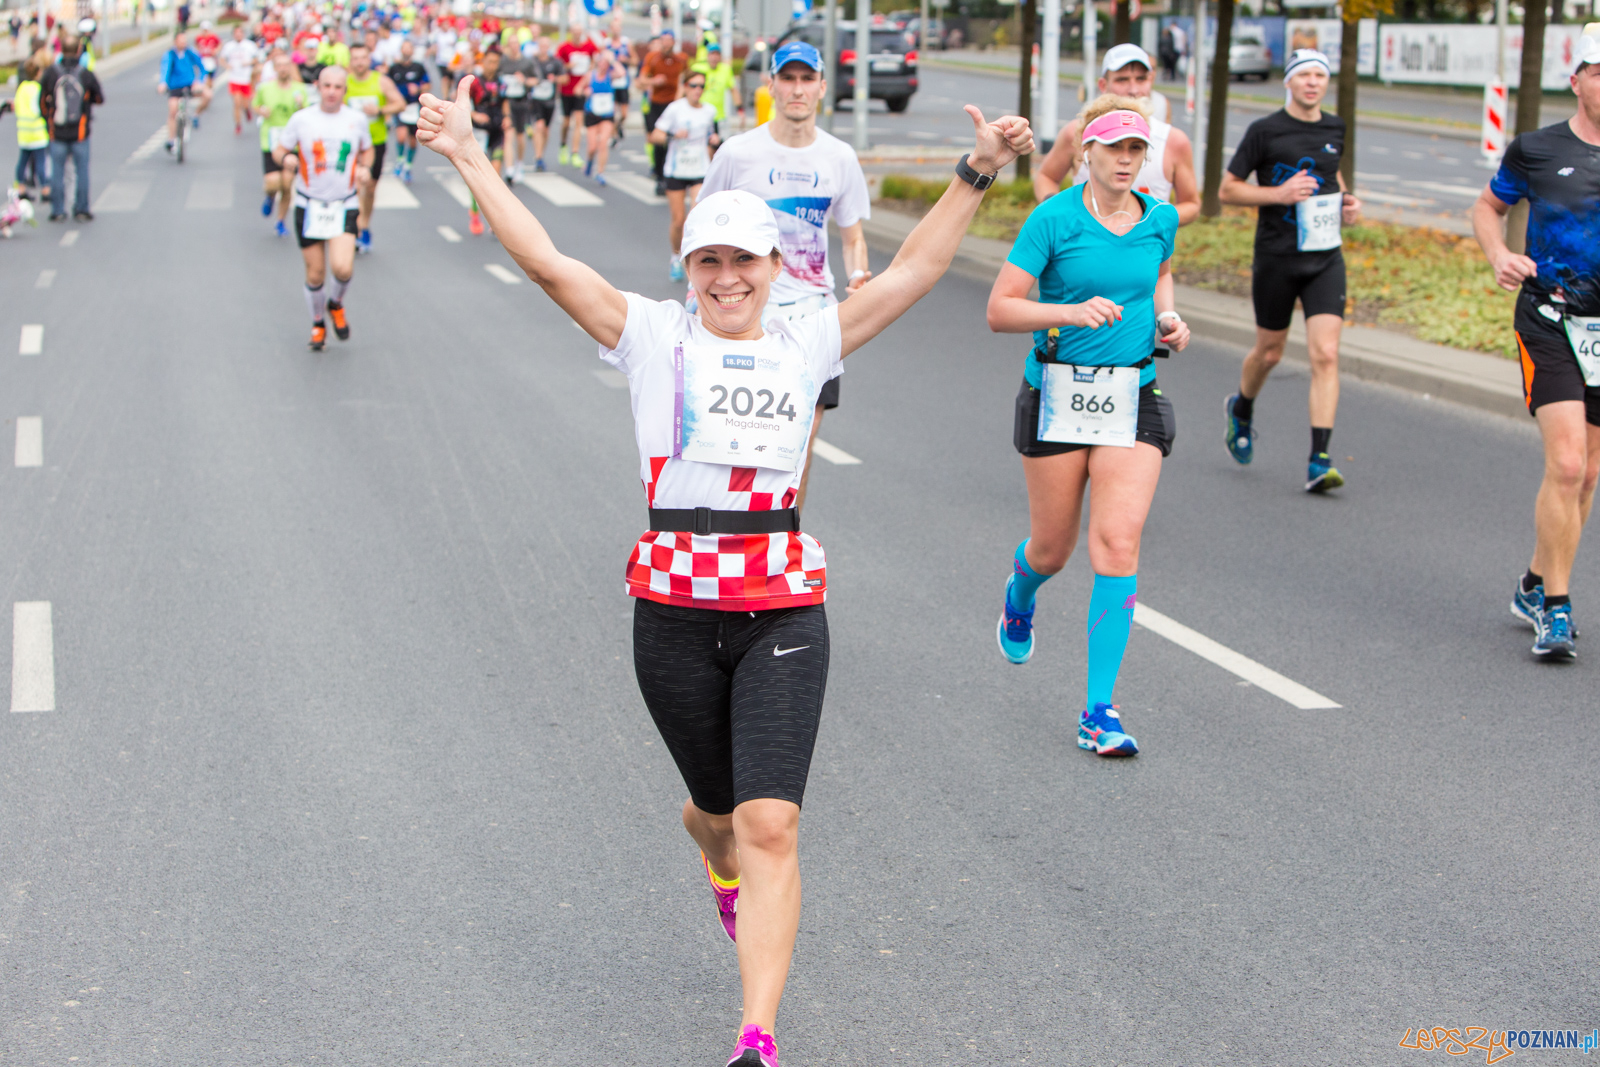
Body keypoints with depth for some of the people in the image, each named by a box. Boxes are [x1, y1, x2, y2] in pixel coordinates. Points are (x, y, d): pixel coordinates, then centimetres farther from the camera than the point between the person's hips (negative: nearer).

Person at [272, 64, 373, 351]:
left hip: (344, 206, 0)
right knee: (315, 274, 4)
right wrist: (287, 158, -18)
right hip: (309, 205, 0)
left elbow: (367, 151, 18)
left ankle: (336, 304, 14)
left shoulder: (357, 119, 1)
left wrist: (365, 168, -4)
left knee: (343, 268, -20)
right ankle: (318, 324, 30)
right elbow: (278, 149, 5)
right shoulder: (301, 119, -3)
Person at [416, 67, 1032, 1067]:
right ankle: (730, 875, 55)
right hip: (675, 608, 0)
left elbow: (914, 272, 6)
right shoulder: (654, 336, 3)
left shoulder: (806, 345, 8)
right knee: (719, 808, 17)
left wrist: (978, 174, -2)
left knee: (770, 825, -11)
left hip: (784, 609, 0)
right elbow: (548, 262, -5)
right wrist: (470, 157, -10)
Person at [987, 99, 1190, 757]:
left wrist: (1167, 318, 8)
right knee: (1053, 548, 10)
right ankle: (1019, 597, 51)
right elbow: (1000, 310, -10)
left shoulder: (1160, 219, 5)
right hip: (1059, 392, -2)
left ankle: (1099, 712, -9)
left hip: (1134, 396, 2)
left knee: (1118, 544, -12)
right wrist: (1073, 312, -24)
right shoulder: (1053, 220, -9)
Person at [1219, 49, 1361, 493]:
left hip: (1325, 258, 3)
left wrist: (1346, 200, 9)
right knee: (1269, 352, 12)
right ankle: (1241, 410, 45)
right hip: (1276, 259, -3)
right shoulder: (1265, 131, -6)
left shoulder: (1334, 128, 8)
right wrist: (1279, 194, -17)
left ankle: (1319, 461, -12)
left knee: (1325, 355, -10)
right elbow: (1228, 189, -4)